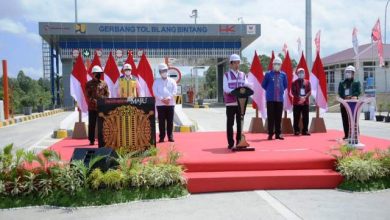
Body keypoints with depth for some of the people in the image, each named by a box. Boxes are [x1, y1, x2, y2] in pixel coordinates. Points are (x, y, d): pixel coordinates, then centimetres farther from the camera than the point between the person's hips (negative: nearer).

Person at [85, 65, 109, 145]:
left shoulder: (104, 83, 10)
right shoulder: (89, 84, 5)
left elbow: (107, 94, 8)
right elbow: (87, 95, -2)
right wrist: (94, 101, -16)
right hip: (92, 107, -1)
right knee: (92, 124, 3)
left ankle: (101, 140, 13)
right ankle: (91, 140, 11)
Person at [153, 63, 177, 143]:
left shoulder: (172, 81, 10)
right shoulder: (156, 81, 9)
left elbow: (174, 91, 0)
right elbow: (155, 92, -2)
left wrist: (169, 98, -15)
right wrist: (162, 99, -16)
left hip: (170, 103, 1)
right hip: (160, 104, 0)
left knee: (170, 121, 1)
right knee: (161, 121, -1)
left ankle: (170, 136, 7)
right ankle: (162, 137, 4)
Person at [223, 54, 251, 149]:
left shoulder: (243, 75, 14)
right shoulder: (226, 75, 3)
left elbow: (247, 86, 5)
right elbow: (226, 89, -7)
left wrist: (245, 87, -19)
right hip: (230, 102, -3)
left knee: (240, 123, 5)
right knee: (230, 123, -1)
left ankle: (239, 142, 13)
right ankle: (230, 143, 4)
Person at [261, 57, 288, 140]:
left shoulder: (283, 75, 6)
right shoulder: (268, 74, -1)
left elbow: (285, 85, 19)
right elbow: (263, 85, 8)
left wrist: (281, 91, 9)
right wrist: (269, 91, 6)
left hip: (280, 99, 2)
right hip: (270, 99, -2)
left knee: (278, 117, 6)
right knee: (271, 117, 0)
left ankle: (278, 133, 13)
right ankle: (270, 133, 6)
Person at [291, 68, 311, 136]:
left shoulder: (307, 82, 11)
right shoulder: (294, 82, 4)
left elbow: (309, 91, 4)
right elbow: (293, 92, -4)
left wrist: (305, 97, -13)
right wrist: (299, 97, -17)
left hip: (305, 102, 3)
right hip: (296, 102, -2)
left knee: (305, 117, 3)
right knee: (296, 118, -1)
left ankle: (305, 131, 9)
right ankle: (296, 131, 5)